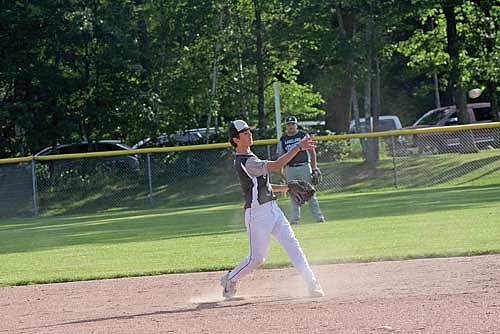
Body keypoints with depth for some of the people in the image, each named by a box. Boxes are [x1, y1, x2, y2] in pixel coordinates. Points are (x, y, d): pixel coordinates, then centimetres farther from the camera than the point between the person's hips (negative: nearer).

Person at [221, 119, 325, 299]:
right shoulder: (244, 162, -18)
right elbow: (276, 165, -25)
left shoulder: (249, 158, 14)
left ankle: (312, 284, -6)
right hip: (257, 214, -9)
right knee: (257, 258, 0)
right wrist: (298, 147, -27)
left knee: (292, 245, -3)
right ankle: (230, 280, 23)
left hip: (272, 209, 9)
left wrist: (287, 187, 13)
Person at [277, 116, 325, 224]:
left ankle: (318, 215, -5)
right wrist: (281, 173, 5)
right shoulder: (282, 140, 10)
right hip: (290, 169, 2)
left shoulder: (304, 135, 4)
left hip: (304, 167, -2)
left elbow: (312, 151, 3)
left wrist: (314, 167, -4)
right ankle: (295, 217, 8)